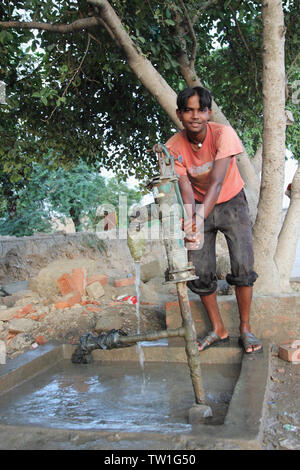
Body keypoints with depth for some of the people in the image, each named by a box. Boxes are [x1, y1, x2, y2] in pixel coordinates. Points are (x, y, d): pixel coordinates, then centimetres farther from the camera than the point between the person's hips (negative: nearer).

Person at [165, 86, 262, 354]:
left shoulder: (223, 134, -25)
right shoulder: (173, 148, -17)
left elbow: (217, 182, -34)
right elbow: (186, 189, -24)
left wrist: (200, 218, -49)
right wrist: (190, 222, -43)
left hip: (231, 203, -2)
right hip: (200, 207, 2)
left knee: (243, 264, -14)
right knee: (199, 271, -3)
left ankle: (245, 329, 4)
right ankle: (218, 330, 15)